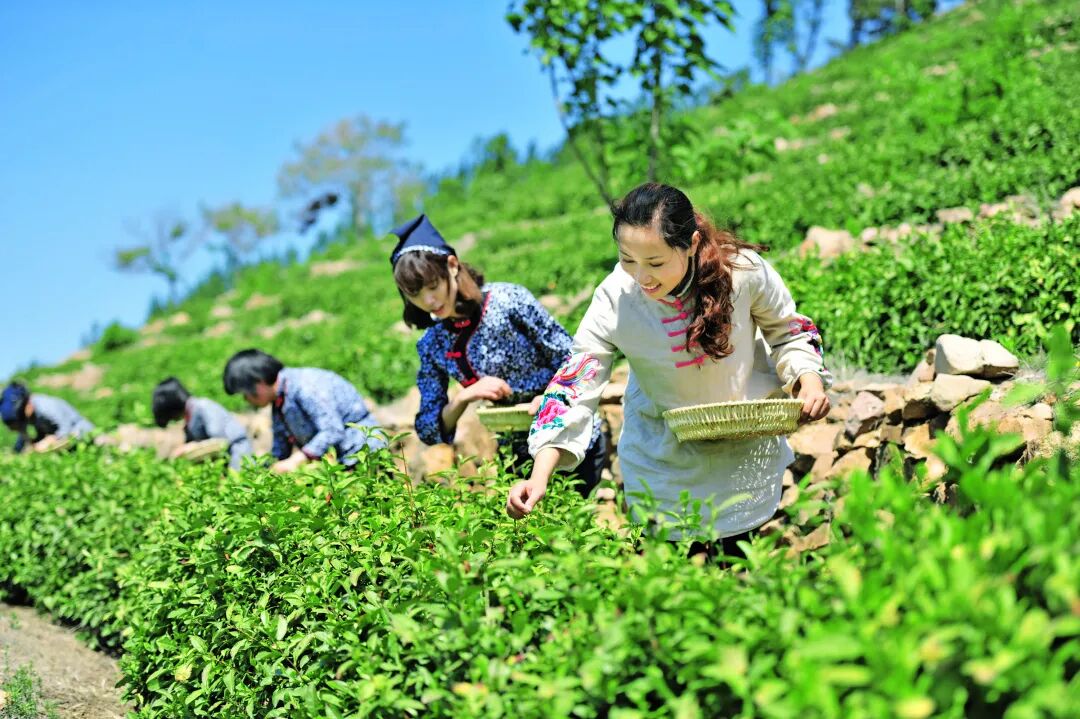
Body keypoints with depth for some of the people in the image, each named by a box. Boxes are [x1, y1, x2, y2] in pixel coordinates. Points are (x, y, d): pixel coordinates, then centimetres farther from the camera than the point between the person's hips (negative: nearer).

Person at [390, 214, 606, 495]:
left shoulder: (508, 300, -16)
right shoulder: (431, 347, -3)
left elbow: (573, 362, -11)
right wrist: (463, 397, -19)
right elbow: (429, 432, -2)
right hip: (520, 457, 4)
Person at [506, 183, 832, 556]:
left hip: (745, 447, 1)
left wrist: (809, 380, -23)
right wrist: (539, 477, -34)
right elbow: (574, 387, -24)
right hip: (664, 456, 0)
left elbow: (787, 331, -5)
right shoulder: (614, 300, -26)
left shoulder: (744, 270, -24)